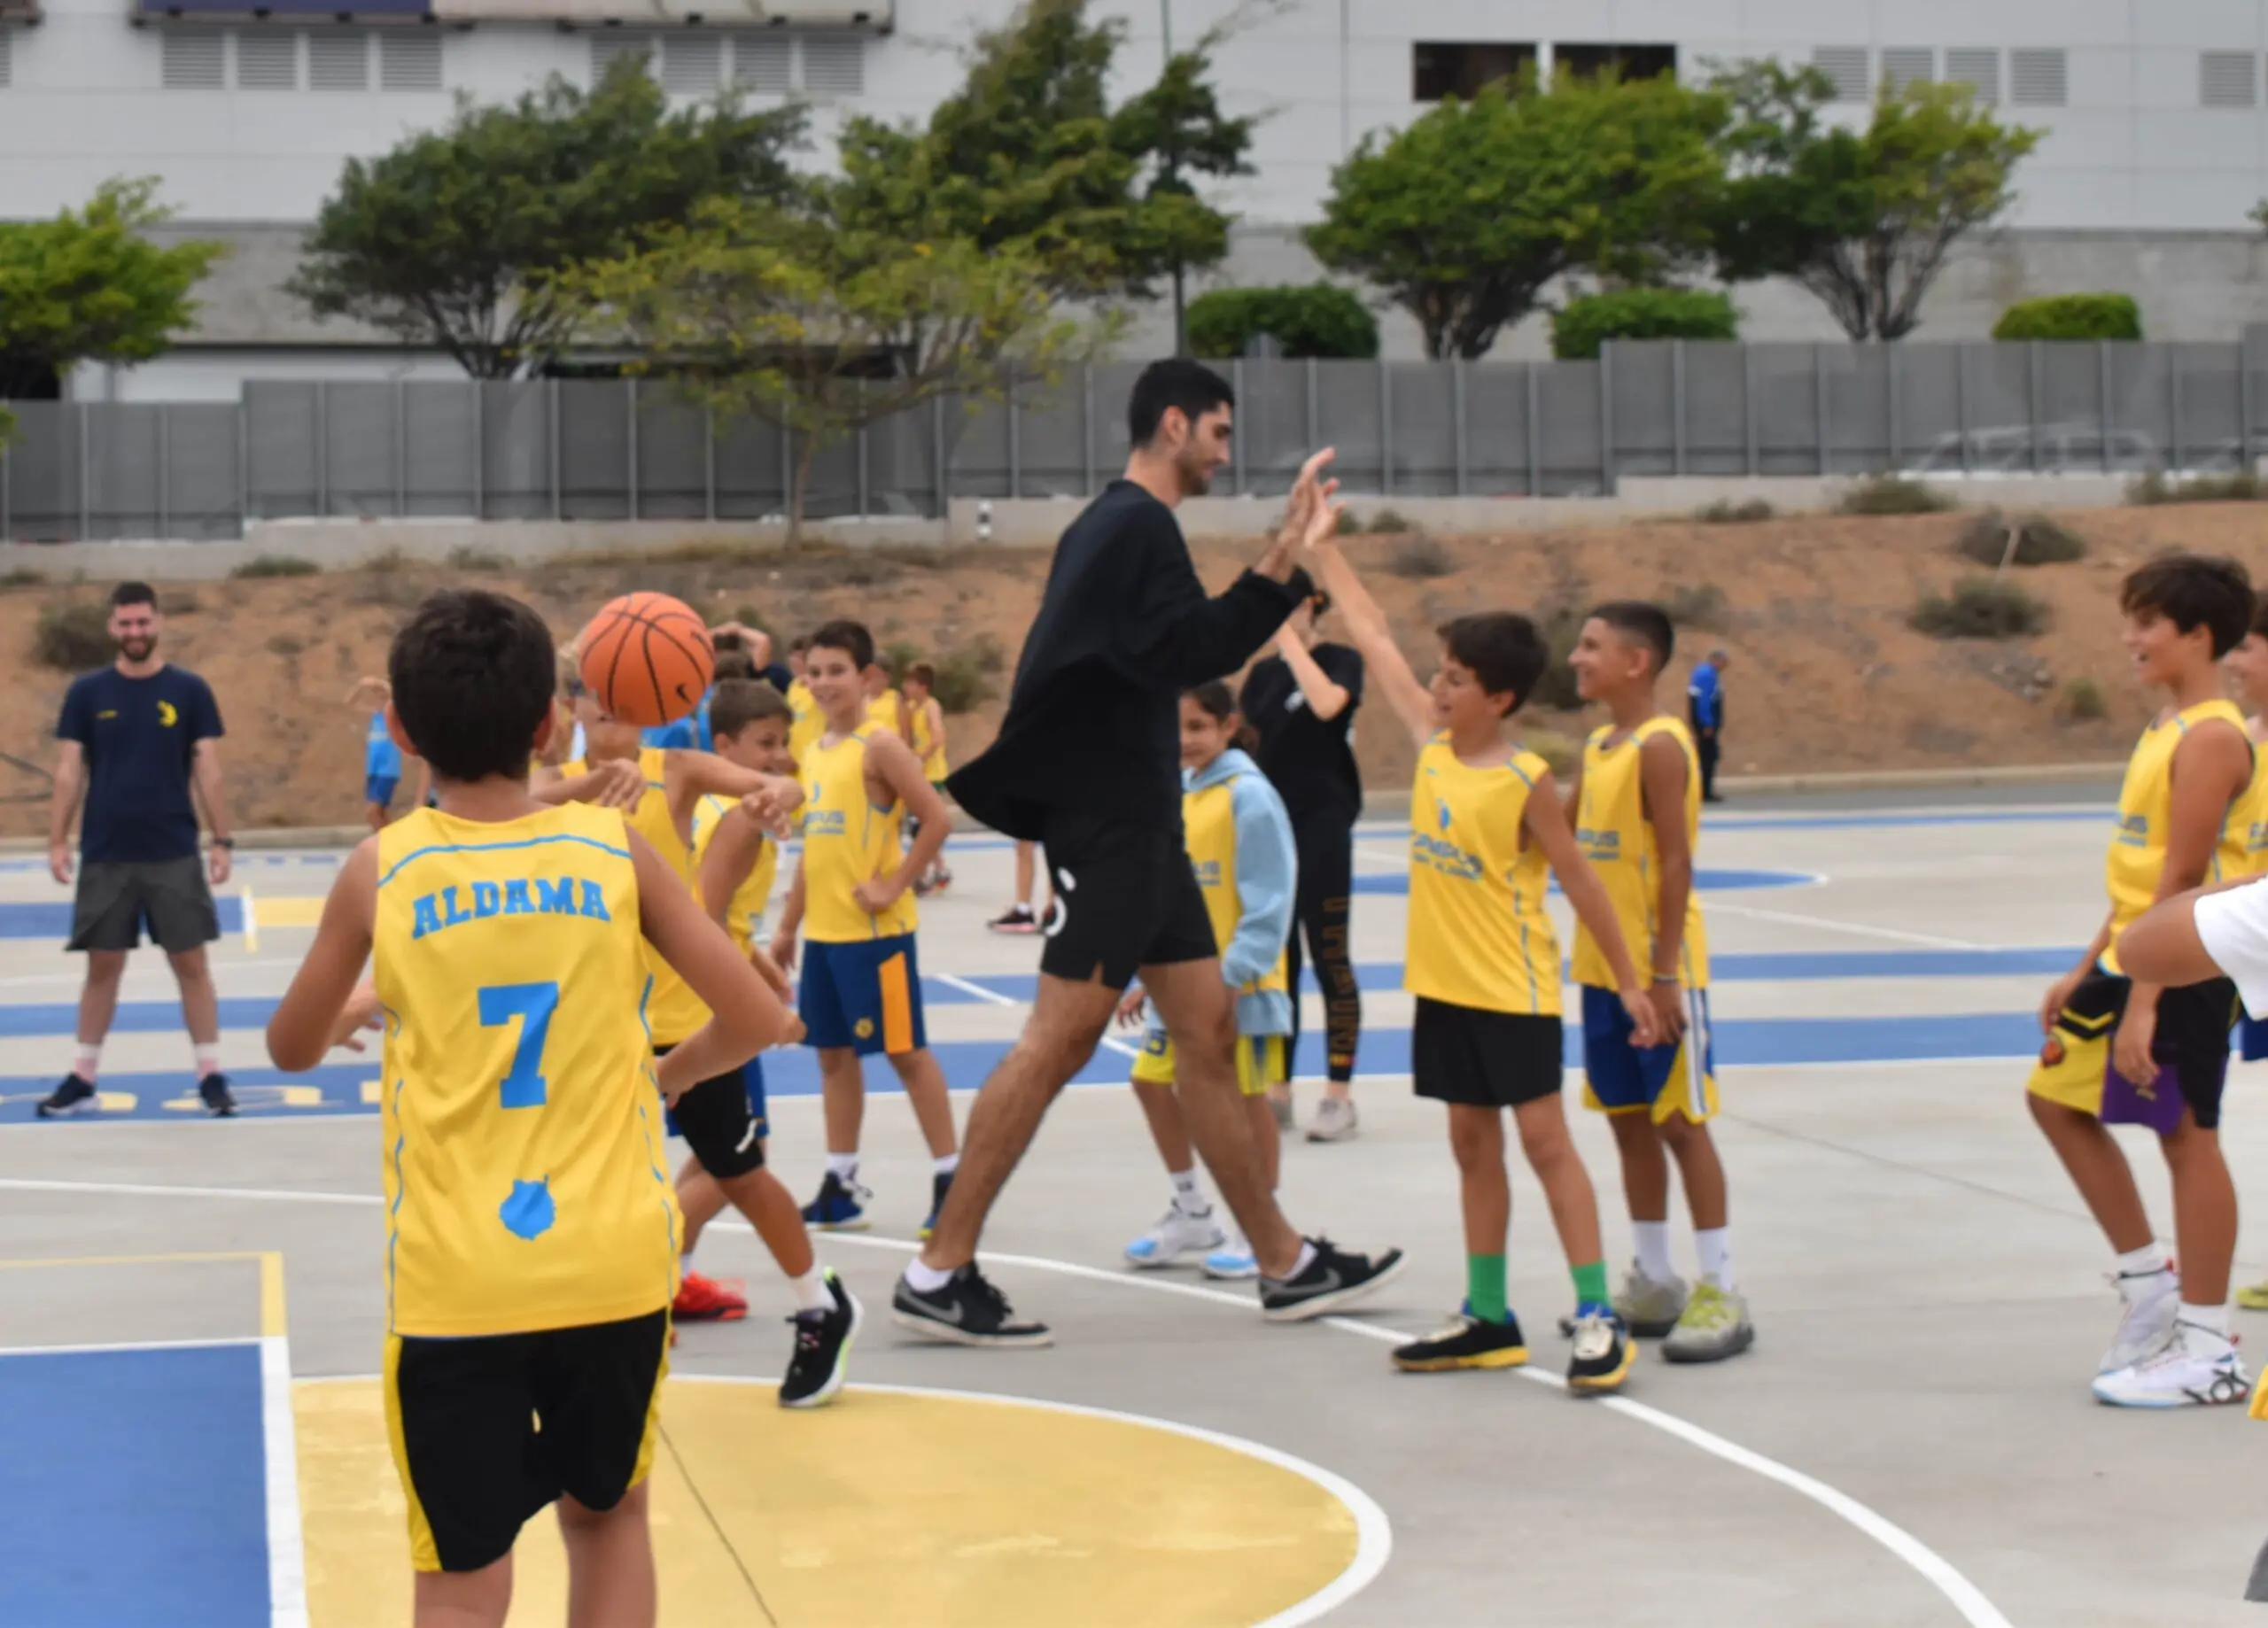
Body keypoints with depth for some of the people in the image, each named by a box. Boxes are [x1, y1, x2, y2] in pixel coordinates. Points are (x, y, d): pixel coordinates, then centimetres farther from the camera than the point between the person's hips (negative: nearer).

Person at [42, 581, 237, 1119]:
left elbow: (208, 772, 0)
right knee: (102, 966, 7)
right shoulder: (87, 692, 2)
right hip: (105, 856, 1)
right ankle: (82, 1080, 15)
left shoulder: (189, 690, 0)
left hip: (175, 855, -1)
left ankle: (211, 1077, 7)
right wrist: (58, 841, -4)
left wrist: (222, 840, -6)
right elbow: (70, 772, 3)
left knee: (191, 963, 1)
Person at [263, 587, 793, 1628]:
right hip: (612, 1263, 1)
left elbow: (292, 1048, 11)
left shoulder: (382, 871, -3)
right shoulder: (614, 850, -2)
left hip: (453, 1281, -1)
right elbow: (755, 1021, 0)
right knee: (606, 1517, 23)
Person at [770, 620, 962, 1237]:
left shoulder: (879, 745, -11)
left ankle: (951, 1179, 5)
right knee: (834, 1051, 11)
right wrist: (788, 926, 18)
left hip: (874, 930, -8)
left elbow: (938, 820, -19)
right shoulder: (814, 754, 12)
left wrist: (894, 885, -17)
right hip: (824, 930, 8)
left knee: (906, 1050, -2)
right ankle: (841, 1186, 19)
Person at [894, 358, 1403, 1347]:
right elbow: (1195, 653, -24)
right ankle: (938, 1274, -8)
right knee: (1061, 1038, -10)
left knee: (1208, 1033, 11)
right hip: (1108, 826, -11)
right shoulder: (1136, 525, -13)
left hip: (1140, 826, 11)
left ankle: (1286, 1266, 17)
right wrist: (1283, 563, -23)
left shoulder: (1115, 524, 18)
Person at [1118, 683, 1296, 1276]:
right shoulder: (1178, 794, 8)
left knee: (1247, 1097, 1)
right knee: (1153, 1081, 10)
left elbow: (1268, 897, -15)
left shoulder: (1248, 794, -12)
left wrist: (1235, 970, -21)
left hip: (1238, 977, -7)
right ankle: (1191, 1213, 26)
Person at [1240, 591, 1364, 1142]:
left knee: (1330, 959, -3)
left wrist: (1288, 638, -22)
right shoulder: (1261, 673, 12)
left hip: (1321, 828, -6)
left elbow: (1326, 703, -26)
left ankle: (1340, 1096, 1)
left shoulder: (1340, 661, -5)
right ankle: (1277, 1091, 14)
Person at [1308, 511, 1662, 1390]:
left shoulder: (1524, 782, -14)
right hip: (1444, 983, 7)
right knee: (1473, 1144, 11)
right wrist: (1324, 550, 12)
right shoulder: (1433, 743, 2)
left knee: (1544, 1139, -6)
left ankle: (1599, 1317, -3)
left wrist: (1628, 981, -8)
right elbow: (1375, 640, 9)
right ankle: (1488, 1319, 18)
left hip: (1512, 988, -7)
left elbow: (1578, 879, -9)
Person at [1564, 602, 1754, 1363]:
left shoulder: (1660, 745, -15)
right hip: (1604, 969, 8)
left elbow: (1676, 863, -18)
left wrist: (1664, 975, -20)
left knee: (1681, 1122, -4)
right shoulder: (1598, 745, 11)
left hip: (1659, 971, -8)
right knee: (1629, 1122, 12)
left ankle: (1722, 1294, 1)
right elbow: (1560, 836, 20)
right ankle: (1654, 1284, 21)